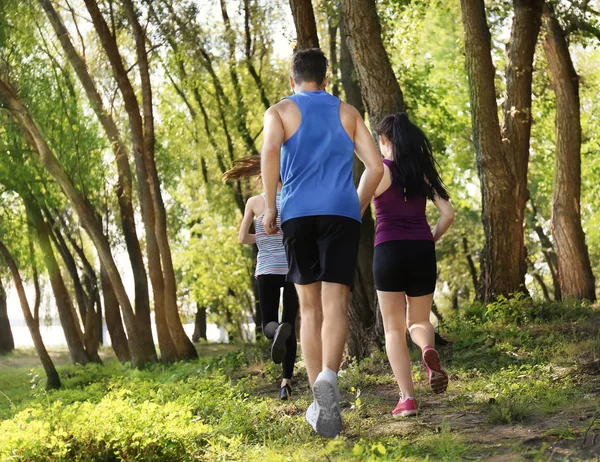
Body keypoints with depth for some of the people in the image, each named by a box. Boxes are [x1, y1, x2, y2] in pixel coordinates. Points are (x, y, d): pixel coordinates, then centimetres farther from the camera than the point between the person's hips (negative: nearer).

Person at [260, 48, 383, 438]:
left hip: (298, 214, 0)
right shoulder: (348, 113, 17)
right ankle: (328, 376, -35)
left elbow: (270, 149, -11)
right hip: (342, 213, 0)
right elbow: (375, 166, 9)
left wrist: (269, 206, -5)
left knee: (310, 307, 10)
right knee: (335, 304, -8)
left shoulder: (280, 111, 11)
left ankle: (319, 398, 8)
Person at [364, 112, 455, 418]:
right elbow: (448, 214, 6)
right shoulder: (423, 171, 10)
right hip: (422, 251, 3)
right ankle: (428, 350, -20)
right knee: (419, 321, 17)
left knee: (394, 328, 5)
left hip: (388, 250, -3)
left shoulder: (380, 169, -1)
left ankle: (407, 398, -6)